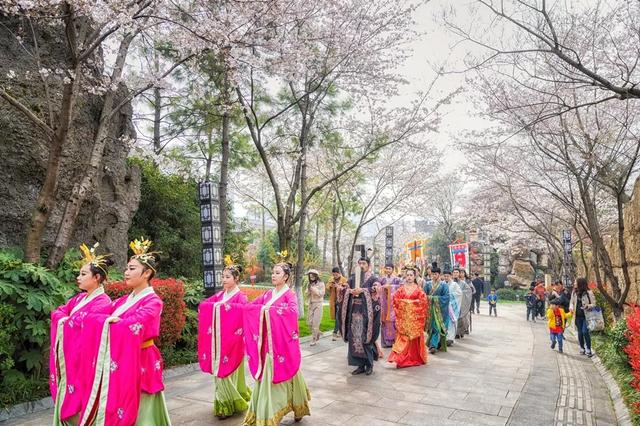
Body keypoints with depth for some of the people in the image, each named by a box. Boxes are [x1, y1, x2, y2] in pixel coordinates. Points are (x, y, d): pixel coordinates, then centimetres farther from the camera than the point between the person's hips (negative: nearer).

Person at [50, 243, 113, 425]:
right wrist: (68, 319, -10)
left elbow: (83, 323, -22)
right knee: (67, 402, 15)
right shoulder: (79, 298, 11)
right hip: (68, 357, 8)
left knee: (79, 401, 0)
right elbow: (57, 312, 10)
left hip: (84, 359, -8)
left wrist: (66, 320, -4)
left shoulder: (103, 302, -16)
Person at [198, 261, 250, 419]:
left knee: (229, 371, 0)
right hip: (218, 339, 6)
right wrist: (214, 305, -12)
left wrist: (224, 305, -25)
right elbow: (203, 304, 7)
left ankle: (229, 405, 13)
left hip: (231, 340, -6)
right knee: (219, 370, 10)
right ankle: (224, 403, 23)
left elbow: (243, 309, -27)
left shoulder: (240, 296, -8)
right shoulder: (220, 294, 11)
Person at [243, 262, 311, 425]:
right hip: (267, 342, 5)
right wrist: (262, 308, -12)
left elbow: (293, 311, -27)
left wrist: (270, 309, -29)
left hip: (282, 342, -5)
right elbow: (249, 306, 8)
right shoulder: (268, 294, 10)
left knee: (284, 373, 2)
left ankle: (296, 407, 20)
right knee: (266, 376, 7)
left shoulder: (290, 295, -7)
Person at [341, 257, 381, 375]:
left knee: (365, 338, -4)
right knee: (355, 338, 4)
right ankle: (360, 365, 14)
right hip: (354, 311, 5)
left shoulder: (373, 278, 1)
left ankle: (369, 365, 11)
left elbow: (377, 290, -14)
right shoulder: (353, 277, 15)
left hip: (366, 312, -5)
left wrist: (362, 290, -20)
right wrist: (350, 291, -7)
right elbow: (346, 290, 15)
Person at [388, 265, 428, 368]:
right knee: (403, 336, -1)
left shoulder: (418, 289, 3)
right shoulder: (402, 288, 8)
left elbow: (423, 301, -3)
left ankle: (415, 358, 16)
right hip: (403, 316, 1)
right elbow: (395, 299, 6)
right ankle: (402, 358, 3)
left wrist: (412, 302, -8)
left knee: (415, 336, 3)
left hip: (415, 316, -1)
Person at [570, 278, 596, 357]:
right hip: (578, 316, 4)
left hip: (586, 316, -4)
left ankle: (588, 349, 2)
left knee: (585, 332, -11)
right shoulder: (574, 292, 4)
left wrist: (588, 306, -24)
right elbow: (572, 301, 13)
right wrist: (571, 308, -6)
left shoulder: (589, 293, -8)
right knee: (580, 333, 9)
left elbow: (594, 304, -5)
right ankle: (582, 348, 23)